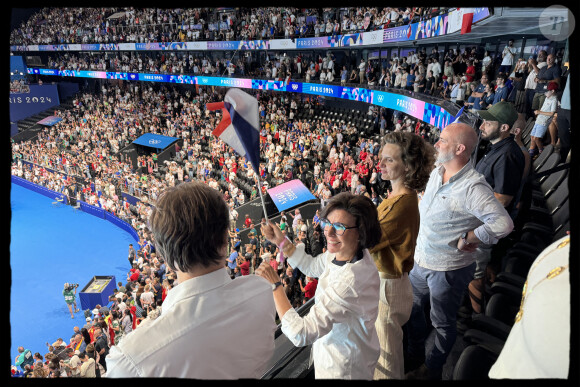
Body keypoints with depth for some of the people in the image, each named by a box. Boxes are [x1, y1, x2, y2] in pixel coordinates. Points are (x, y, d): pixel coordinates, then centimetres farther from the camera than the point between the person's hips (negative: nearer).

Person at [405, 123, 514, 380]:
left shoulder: (473, 187, -25)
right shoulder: (436, 173, 1)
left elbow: (502, 224, -34)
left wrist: (465, 240, -23)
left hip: (449, 270, -8)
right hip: (420, 262, 8)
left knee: (442, 323, 15)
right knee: (412, 310, 25)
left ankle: (432, 369, 38)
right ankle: (414, 354, 50)